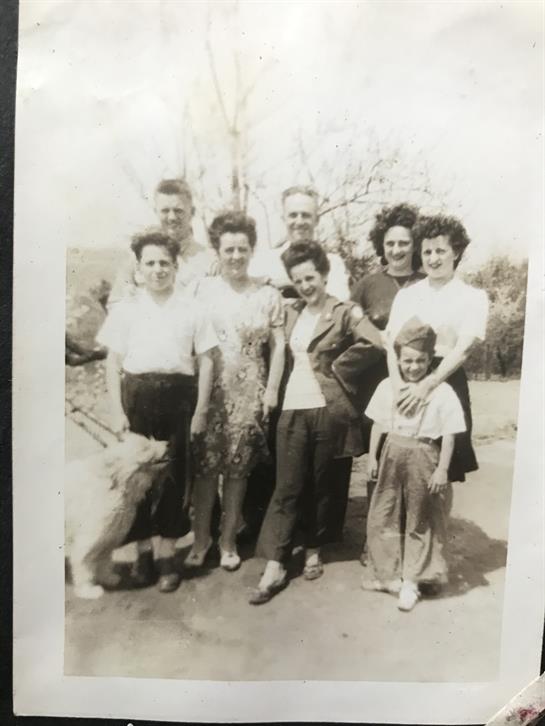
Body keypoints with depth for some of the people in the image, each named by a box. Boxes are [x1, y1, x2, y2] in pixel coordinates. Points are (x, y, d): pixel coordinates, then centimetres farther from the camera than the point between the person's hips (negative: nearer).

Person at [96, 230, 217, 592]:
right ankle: (143, 551, 25)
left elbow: (205, 361, 5)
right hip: (137, 396, 1)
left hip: (178, 396, 0)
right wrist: (117, 411, -3)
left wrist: (201, 410, -1)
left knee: (174, 476, 6)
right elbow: (113, 362, 4)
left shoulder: (191, 309, 4)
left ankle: (168, 555, 21)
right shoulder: (125, 308, 5)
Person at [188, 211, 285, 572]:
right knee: (205, 465, 2)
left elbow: (278, 346, 5)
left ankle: (228, 540, 23)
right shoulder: (202, 289, 3)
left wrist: (272, 389, -1)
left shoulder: (268, 295, 5)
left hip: (249, 393, 1)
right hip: (209, 390, 0)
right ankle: (201, 538, 21)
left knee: (237, 468, 7)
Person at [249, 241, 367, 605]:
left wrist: (361, 319, -19)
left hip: (327, 409, -4)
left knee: (320, 486, 10)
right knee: (287, 487, 2)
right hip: (293, 408, 4)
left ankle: (314, 551, 29)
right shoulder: (292, 313, 12)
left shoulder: (344, 314, -5)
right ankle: (275, 566, 7)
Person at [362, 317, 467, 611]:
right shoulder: (387, 386, 1)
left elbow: (449, 434, -9)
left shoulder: (442, 392, -11)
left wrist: (442, 469, -12)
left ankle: (410, 580, 21)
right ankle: (389, 573, 27)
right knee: (384, 517, 11)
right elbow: (378, 424, 8)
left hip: (423, 458, -3)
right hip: (392, 455, 4)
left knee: (420, 522, 9)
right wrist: (372, 456, 7)